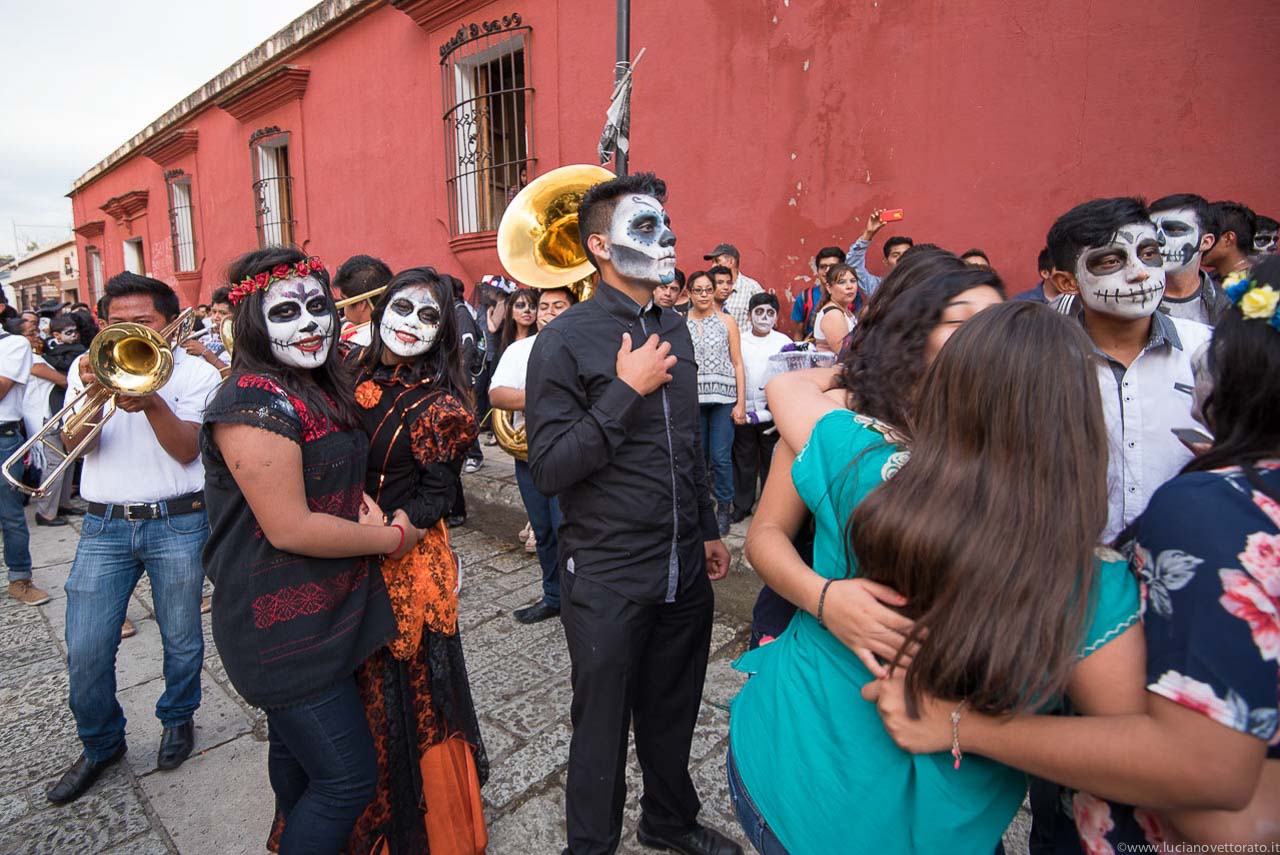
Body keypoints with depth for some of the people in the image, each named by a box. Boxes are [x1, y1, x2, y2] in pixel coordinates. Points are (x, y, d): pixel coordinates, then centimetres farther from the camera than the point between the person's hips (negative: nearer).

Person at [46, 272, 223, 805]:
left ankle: (177, 719, 36)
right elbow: (73, 443, -3)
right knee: (85, 653, 4)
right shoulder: (89, 366, 8)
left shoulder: (195, 370, -1)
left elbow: (187, 450, -10)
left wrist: (151, 401, -25)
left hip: (177, 523, -2)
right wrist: (94, 392, -21)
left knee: (181, 640, 9)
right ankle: (101, 744, 29)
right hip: (104, 525, 3)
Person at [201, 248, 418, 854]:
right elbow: (289, 528, -25)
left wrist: (364, 502, -3)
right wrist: (393, 538, -14)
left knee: (298, 755, 27)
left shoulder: (319, 389, 7)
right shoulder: (255, 401, -21)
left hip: (324, 615, 9)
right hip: (285, 628, -9)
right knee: (348, 779, 0)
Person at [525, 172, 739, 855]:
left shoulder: (674, 329, 9)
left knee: (674, 712, 23)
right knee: (602, 726, 12)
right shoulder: (565, 341, -13)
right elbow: (547, 470, -19)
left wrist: (707, 530, 18)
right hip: (608, 579, -6)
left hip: (684, 570, 6)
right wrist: (627, 391, -22)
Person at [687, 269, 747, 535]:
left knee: (721, 457, -2)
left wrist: (741, 403, -1)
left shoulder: (726, 322, 6)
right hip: (692, 399, 1)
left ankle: (723, 508, 13)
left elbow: (737, 364, 5)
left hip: (723, 398, -1)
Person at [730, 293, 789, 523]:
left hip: (772, 411, -2)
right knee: (743, 459, 10)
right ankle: (742, 505, 22)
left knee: (771, 460, 8)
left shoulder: (784, 342, -1)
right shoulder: (740, 341, 5)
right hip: (743, 411, 2)